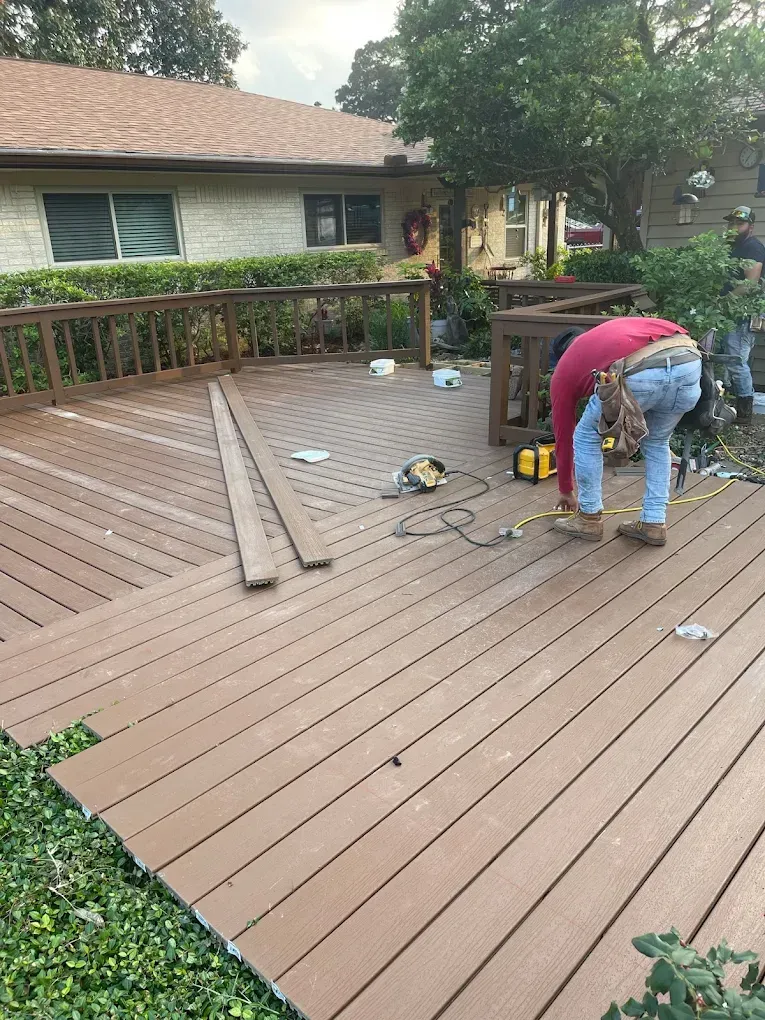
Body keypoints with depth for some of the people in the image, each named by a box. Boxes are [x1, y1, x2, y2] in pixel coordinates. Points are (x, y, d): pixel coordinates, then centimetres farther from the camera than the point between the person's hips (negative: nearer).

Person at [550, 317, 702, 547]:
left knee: (586, 437, 22)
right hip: (690, 361, 5)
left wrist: (566, 491, 50)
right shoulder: (614, 330, 43)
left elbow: (563, 436, 37)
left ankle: (590, 518, 30)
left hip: (639, 374, -5)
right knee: (657, 442, 31)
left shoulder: (564, 369, 31)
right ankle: (654, 523, 33)